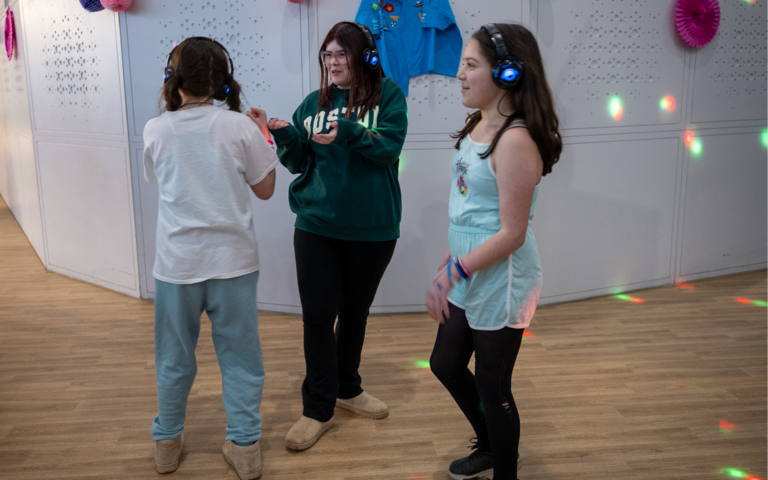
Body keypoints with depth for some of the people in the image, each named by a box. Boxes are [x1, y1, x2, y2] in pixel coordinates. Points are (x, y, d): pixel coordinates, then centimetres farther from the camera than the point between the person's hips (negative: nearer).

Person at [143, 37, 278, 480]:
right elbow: (265, 189, 0)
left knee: (174, 358, 17)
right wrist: (264, 137, 12)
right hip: (233, 260, -1)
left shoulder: (157, 131, -4)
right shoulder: (240, 127, -9)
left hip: (177, 263, 1)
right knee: (239, 356, 11)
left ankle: (168, 443, 33)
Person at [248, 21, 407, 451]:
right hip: (317, 225, 1)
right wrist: (283, 134, -15)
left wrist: (347, 132, -29)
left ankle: (347, 387, 37)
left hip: (373, 227, -1)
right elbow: (300, 162, 3)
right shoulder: (314, 103, 5)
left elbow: (389, 146, -14)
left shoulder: (388, 95, -2)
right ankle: (319, 409, 14)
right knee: (318, 315, 0)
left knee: (355, 311, 16)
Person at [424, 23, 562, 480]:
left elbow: (512, 234, -24)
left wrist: (452, 274, -24)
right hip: (470, 278, 10)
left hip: (501, 283, -10)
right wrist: (450, 267, 15)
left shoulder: (516, 141, -23)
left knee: (492, 389, 7)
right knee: (446, 364, 23)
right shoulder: (478, 126, 5)